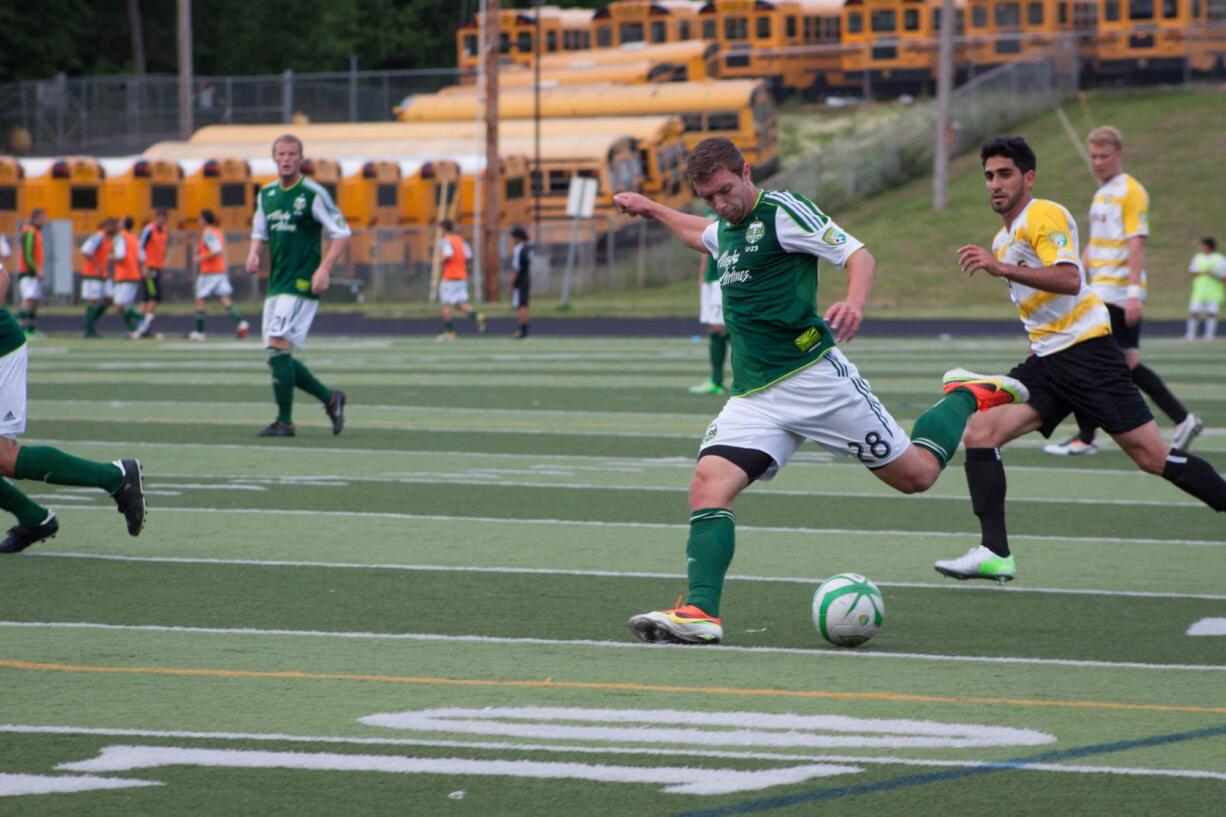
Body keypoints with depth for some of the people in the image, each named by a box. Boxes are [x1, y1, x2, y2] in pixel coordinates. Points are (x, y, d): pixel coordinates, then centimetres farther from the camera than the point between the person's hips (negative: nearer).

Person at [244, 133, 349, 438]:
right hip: (275, 285, 8)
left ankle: (284, 421, -9)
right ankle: (330, 398, 22)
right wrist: (254, 253, 3)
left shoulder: (313, 194, -7)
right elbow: (259, 231, 24)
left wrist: (324, 269, -17)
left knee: (278, 346, -17)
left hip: (301, 284, -7)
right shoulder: (266, 194, 12)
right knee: (278, 356, 6)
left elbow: (340, 233, -6)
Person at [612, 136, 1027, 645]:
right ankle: (701, 612, -25)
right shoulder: (726, 231, 17)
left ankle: (967, 399, 30)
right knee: (708, 482, -18)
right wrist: (650, 209, 46)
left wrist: (855, 303, -31)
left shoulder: (782, 211, -6)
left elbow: (859, 256, -12)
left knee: (916, 475, 2)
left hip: (813, 374, -6)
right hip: (752, 395, 6)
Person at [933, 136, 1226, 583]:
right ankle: (995, 553, -15)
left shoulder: (1044, 216, -9)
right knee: (979, 432, -11)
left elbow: (1069, 280, -25)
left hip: (1086, 349, -8)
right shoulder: (1003, 239, 21)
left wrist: (1001, 268, -30)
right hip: (1047, 361, 8)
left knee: (1152, 455, -10)